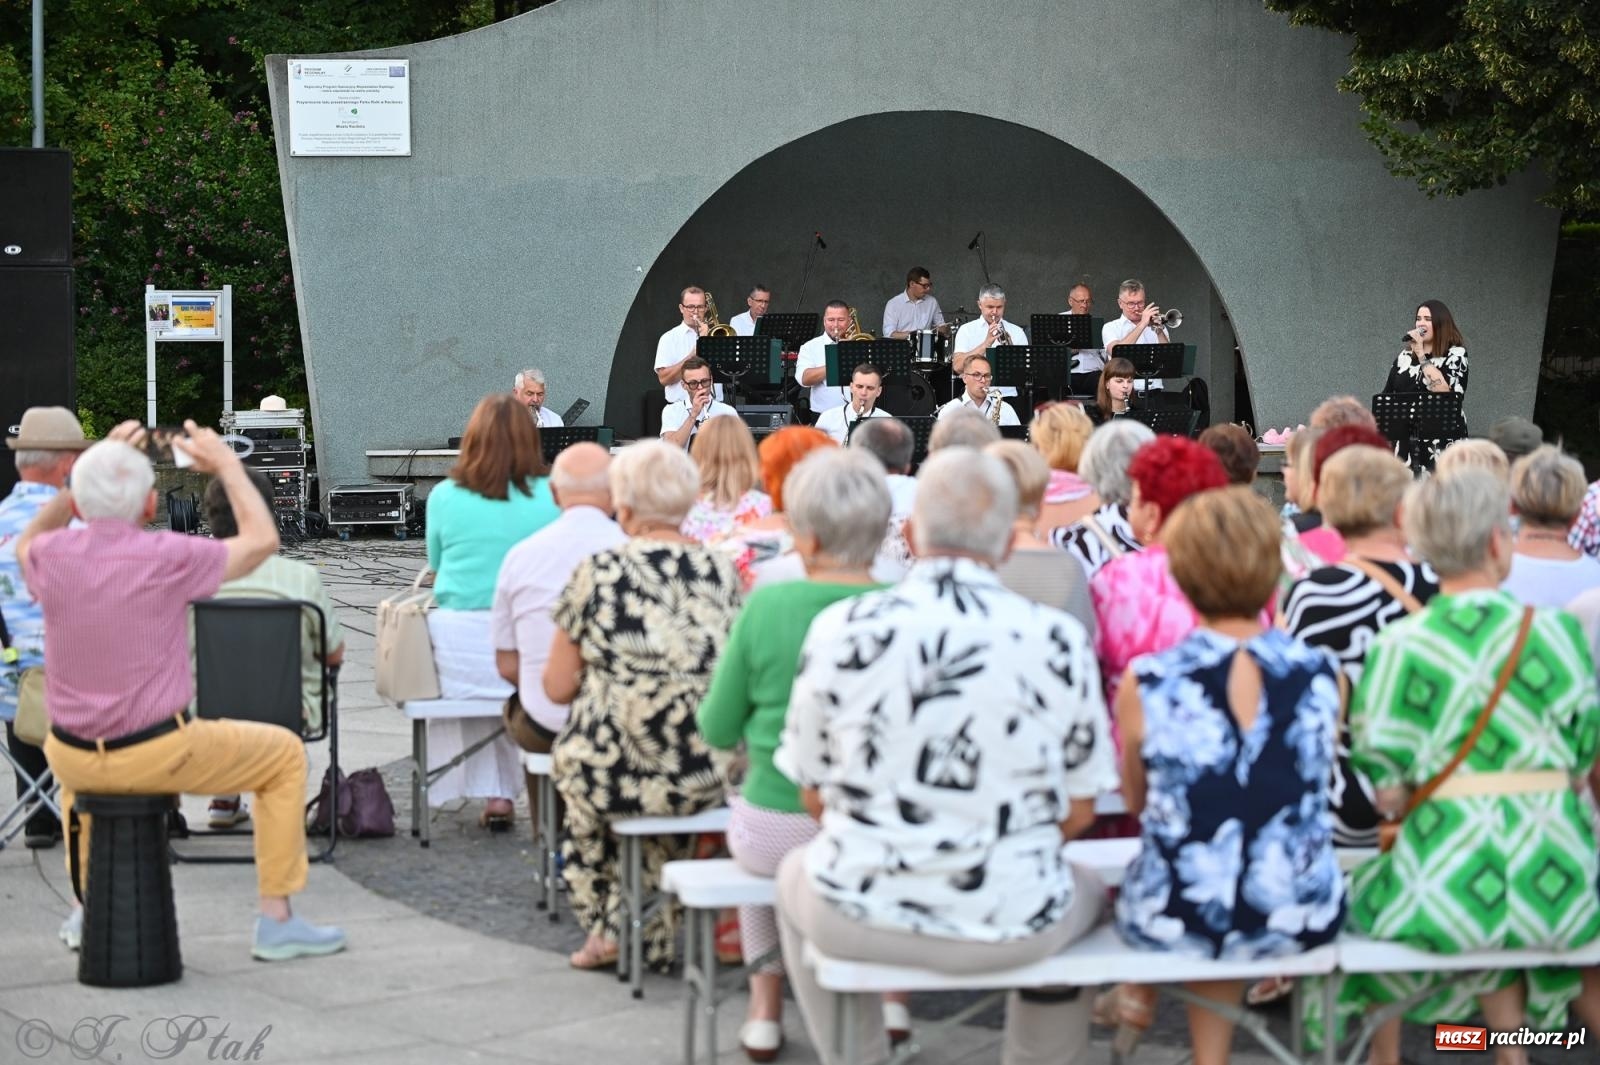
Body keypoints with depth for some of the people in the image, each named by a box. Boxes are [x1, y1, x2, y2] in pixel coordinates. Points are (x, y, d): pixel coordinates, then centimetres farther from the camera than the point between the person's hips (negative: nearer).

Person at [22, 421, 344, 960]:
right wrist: (227, 464, 11)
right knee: (285, 755, 17)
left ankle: (87, 910, 38)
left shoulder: (50, 555, -5)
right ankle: (276, 921, 15)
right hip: (157, 755, -5)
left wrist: (98, 465, 18)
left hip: (74, 757, 5)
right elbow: (261, 540, -1)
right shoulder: (169, 557, -17)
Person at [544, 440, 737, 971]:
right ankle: (654, 936, 36)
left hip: (616, 774, -3)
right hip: (707, 776, 3)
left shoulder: (598, 573, -7)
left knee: (571, 753, 30)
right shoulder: (720, 570, 1)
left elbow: (558, 687, -1)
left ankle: (607, 927, 34)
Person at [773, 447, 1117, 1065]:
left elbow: (814, 795, 1)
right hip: (1012, 925, 0)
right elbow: (1079, 812, -2)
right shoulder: (1056, 642, -10)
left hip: (857, 914, 1)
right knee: (1087, 891, 35)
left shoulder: (839, 630, -9)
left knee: (796, 875, 37)